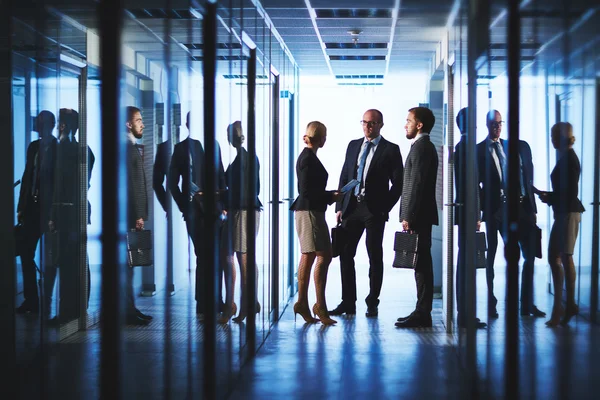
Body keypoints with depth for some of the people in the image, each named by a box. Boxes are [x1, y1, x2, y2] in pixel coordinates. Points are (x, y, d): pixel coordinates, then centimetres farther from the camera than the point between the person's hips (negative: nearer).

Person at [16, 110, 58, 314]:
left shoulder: (59, 148, -7)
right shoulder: (34, 146, 12)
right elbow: (27, 176, 15)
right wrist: (21, 207, 11)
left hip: (49, 208, -7)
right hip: (32, 206, 7)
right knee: (26, 252, 6)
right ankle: (31, 300, 13)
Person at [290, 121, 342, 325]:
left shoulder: (307, 156, 15)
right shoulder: (309, 159, -15)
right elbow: (307, 191, -20)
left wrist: (331, 195, 13)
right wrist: (331, 196, -14)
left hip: (309, 211, 10)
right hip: (310, 211, -10)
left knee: (308, 257, 11)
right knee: (324, 256, -10)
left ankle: (302, 304, 14)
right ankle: (320, 305, -9)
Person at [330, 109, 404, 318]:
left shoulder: (391, 150, -1)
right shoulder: (353, 145, 13)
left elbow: (398, 183, -2)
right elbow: (344, 177, 13)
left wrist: (385, 208, -8)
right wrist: (339, 207, 6)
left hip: (374, 210, -4)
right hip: (352, 207, 5)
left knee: (375, 257, 1)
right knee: (345, 254, 3)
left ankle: (372, 303, 9)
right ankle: (348, 302, 10)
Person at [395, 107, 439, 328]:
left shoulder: (421, 147, -12)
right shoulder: (424, 146, 19)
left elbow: (417, 184, -19)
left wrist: (408, 216, -19)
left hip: (418, 216, -10)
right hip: (420, 216, 10)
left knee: (421, 264, -7)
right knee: (422, 264, 10)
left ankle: (422, 314, -6)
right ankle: (422, 312, 14)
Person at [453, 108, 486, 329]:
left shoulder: (461, 146, 15)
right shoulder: (466, 147, -14)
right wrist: (475, 215, -18)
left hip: (464, 211, 10)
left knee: (465, 261, 12)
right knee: (466, 261, -6)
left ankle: (464, 314, 18)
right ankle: (464, 315, -3)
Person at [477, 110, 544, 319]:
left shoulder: (520, 146, 11)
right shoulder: (479, 150, -1)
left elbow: (529, 177, 11)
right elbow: (476, 184, -3)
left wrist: (532, 207, 6)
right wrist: (484, 207, -11)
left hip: (521, 207, 4)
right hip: (496, 210, -4)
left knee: (530, 255, 3)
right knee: (491, 257, 4)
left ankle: (527, 305, 13)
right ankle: (492, 304, 12)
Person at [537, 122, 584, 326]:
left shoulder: (569, 159, -15)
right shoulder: (566, 157, 14)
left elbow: (570, 192, -19)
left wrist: (549, 197, -10)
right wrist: (548, 196, 7)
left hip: (568, 213, -10)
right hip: (563, 213, 10)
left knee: (565, 258, -4)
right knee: (554, 258, 11)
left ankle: (569, 305, 3)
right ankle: (559, 307, 16)